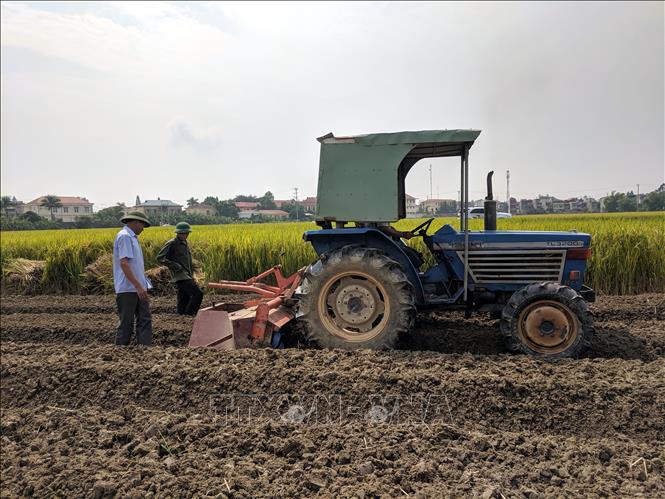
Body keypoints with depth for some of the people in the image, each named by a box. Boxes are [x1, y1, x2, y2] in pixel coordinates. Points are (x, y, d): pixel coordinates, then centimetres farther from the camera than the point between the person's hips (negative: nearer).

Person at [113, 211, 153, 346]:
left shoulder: (132, 237, 18)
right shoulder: (124, 236, -12)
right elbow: (124, 263, -22)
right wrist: (138, 286, -26)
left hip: (138, 288, 9)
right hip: (128, 289, -9)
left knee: (145, 320, 5)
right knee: (126, 324, 0)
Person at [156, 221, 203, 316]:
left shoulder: (185, 243, 18)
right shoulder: (171, 244, -7)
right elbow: (160, 258, -11)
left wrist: (192, 274, 19)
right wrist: (175, 266, -17)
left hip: (187, 276, 8)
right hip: (180, 276, -8)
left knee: (184, 301, 9)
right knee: (198, 293, -19)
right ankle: (188, 315, -12)